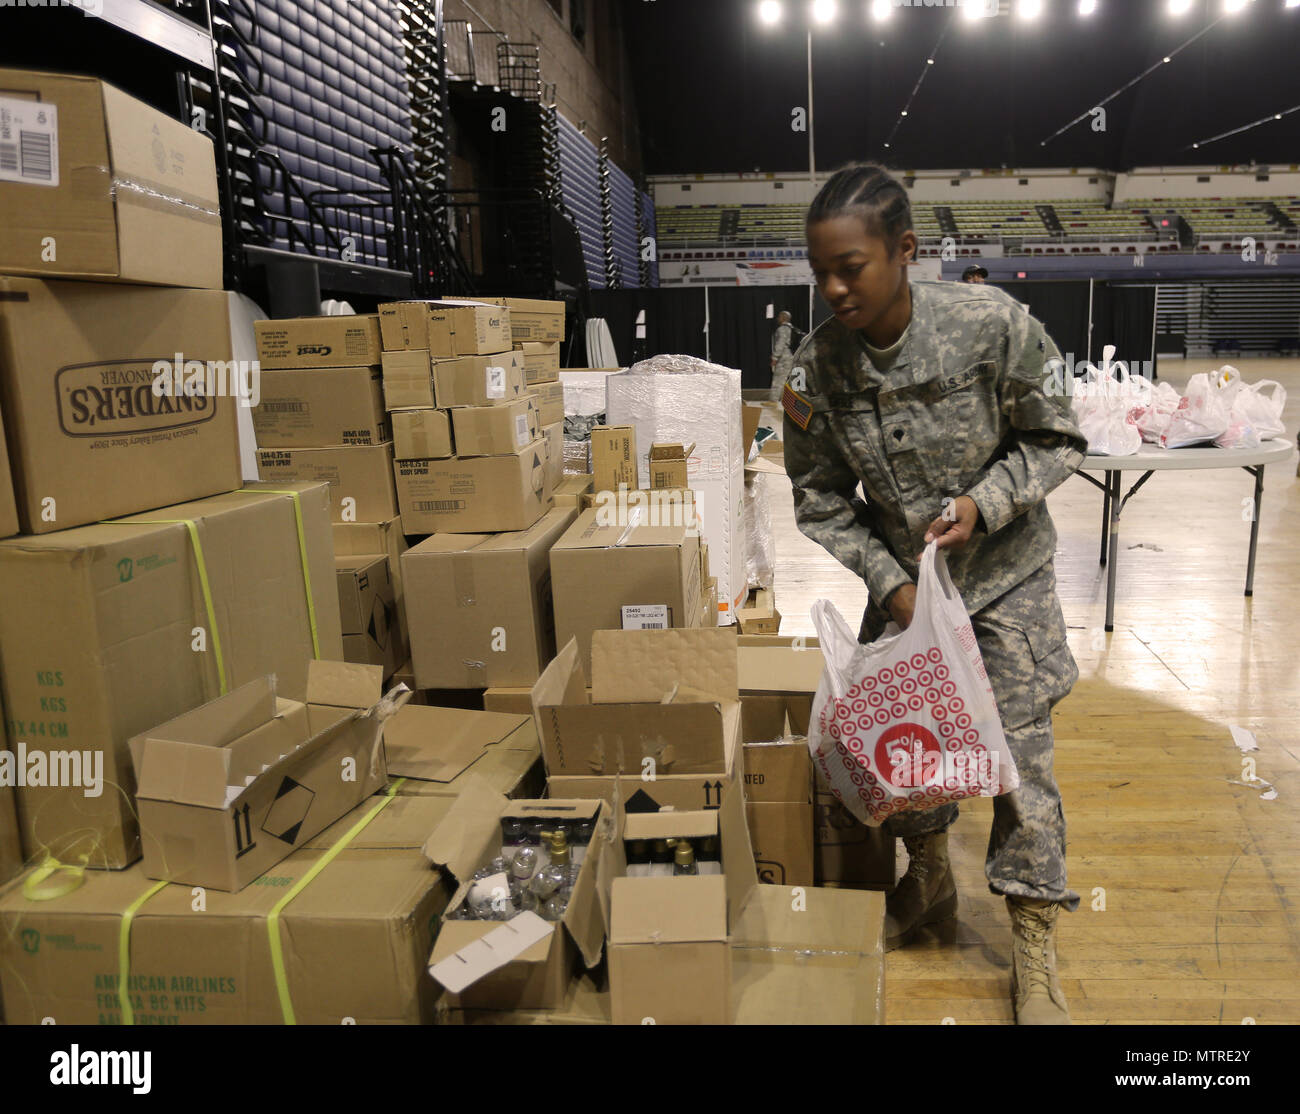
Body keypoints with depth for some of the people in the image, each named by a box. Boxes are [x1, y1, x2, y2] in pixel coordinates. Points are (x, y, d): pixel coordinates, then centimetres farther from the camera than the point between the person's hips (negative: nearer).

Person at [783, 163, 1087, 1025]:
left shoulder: (991, 324, -23)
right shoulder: (817, 369, -16)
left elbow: (1059, 440, -9)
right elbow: (822, 503, -6)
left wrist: (984, 501, -25)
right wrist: (891, 584, -15)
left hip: (1006, 572, -2)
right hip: (903, 578, 3)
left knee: (1020, 750, 0)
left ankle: (1036, 953, 20)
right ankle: (929, 884, 38)